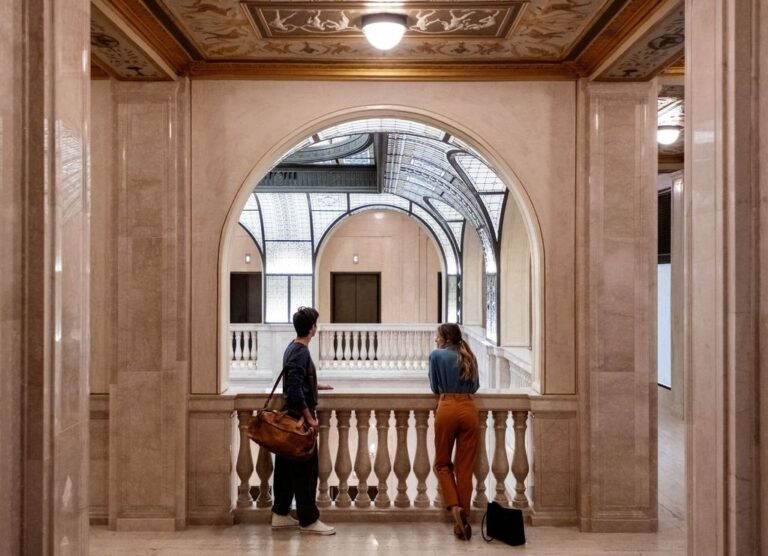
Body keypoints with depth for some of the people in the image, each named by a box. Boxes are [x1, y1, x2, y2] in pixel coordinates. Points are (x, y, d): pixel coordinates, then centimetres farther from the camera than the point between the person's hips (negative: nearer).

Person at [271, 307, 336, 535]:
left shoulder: (293, 348, 12)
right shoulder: (301, 353, -19)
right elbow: (295, 390, -25)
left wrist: (317, 386, 40)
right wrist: (309, 417, -20)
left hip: (291, 416, 10)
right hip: (299, 418, -10)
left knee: (287, 467, 14)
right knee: (306, 469, -3)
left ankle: (280, 514, 22)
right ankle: (308, 520, 4)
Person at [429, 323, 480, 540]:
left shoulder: (436, 355, 2)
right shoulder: (469, 357, 15)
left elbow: (435, 388, 9)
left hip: (447, 410, -3)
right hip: (469, 410, 3)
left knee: (442, 463, 12)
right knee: (465, 467, 7)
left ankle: (454, 506, -5)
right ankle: (464, 515, 8)